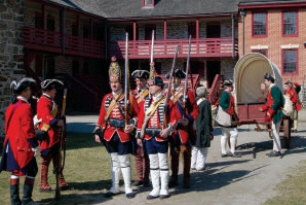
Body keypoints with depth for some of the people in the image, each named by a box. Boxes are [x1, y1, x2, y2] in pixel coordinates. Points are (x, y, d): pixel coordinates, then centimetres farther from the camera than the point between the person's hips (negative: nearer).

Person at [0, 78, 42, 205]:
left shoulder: (11, 106, 10)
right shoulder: (26, 107, -16)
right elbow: (28, 129, -19)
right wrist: (34, 145, -15)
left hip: (11, 144, 9)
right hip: (23, 145, -9)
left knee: (15, 171, 12)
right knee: (32, 171, 1)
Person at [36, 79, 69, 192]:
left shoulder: (51, 101, 18)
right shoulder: (43, 101, -14)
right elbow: (45, 116, -29)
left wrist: (60, 122, 6)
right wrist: (57, 122, -36)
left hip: (55, 136, 10)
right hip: (47, 136, -10)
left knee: (57, 159, 13)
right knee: (46, 160, -3)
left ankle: (61, 182, 20)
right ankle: (44, 185, 5)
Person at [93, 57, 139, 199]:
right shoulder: (106, 98, 9)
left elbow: (138, 114, 0)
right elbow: (102, 116, 10)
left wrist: (132, 125, -15)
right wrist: (98, 132, 6)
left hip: (124, 134, -4)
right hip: (110, 134, 4)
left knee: (124, 161, 1)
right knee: (114, 161, 12)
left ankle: (128, 188, 10)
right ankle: (115, 187, 21)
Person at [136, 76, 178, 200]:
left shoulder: (167, 102, -4)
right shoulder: (145, 103, 10)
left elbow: (174, 119, -6)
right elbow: (141, 119, 11)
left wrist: (168, 130, -20)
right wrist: (139, 135, 7)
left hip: (161, 137, -5)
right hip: (149, 137, 5)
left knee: (163, 163, 4)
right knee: (153, 164, 10)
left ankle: (164, 189, 11)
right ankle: (155, 189, 17)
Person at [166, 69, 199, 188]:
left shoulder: (188, 93, -1)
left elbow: (195, 109, -1)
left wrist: (189, 119, -16)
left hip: (184, 128, -3)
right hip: (171, 129, 3)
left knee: (186, 153, 4)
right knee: (173, 153, 9)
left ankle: (186, 179, 12)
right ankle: (174, 178, 18)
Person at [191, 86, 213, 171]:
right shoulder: (206, 103, -14)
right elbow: (208, 118, -14)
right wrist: (210, 130, -8)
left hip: (194, 129, 6)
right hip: (202, 129, -6)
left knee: (194, 147, 16)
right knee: (203, 148, 3)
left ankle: (193, 164, 22)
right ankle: (200, 165, 4)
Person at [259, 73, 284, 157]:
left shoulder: (274, 88, -16)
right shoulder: (271, 89, 14)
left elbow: (277, 101, -23)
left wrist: (270, 111, -22)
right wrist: (263, 108, 13)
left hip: (276, 113, -10)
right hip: (273, 114, 10)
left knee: (275, 131, -6)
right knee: (274, 131, 13)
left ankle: (277, 151, -1)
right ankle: (276, 149, 19)